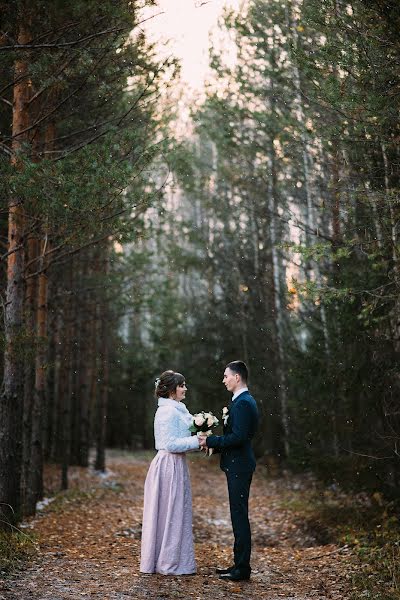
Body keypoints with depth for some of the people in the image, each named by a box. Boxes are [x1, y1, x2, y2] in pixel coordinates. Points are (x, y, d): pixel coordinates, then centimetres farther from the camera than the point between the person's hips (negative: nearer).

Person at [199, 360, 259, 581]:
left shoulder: (243, 403, -17)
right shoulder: (244, 401, 15)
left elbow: (238, 437, -24)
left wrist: (211, 441, -15)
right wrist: (214, 443, 10)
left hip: (239, 466, -10)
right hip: (237, 465, 10)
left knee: (239, 516, -4)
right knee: (239, 515, 14)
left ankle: (242, 568, 4)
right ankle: (240, 564, 22)